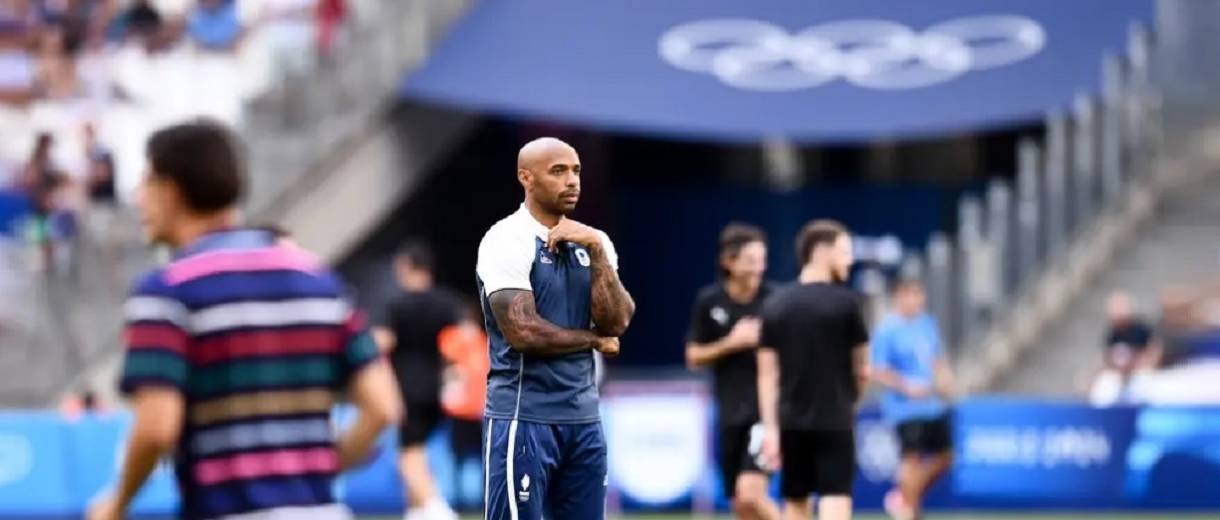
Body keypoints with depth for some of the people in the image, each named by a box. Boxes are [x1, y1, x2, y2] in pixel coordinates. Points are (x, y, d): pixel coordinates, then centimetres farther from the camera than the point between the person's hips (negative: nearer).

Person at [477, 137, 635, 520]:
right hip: (524, 417, -7)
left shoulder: (593, 241, 11)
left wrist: (596, 250, -10)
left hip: (583, 417, 7)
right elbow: (523, 332, -18)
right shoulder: (507, 240, -9)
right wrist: (593, 339, -3)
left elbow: (616, 322, -1)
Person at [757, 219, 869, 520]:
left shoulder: (775, 306, 5)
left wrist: (770, 428, 3)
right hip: (834, 422, -4)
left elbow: (767, 374, 2)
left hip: (792, 422, 4)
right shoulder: (846, 302, -6)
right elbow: (862, 369, 3)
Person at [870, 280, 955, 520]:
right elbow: (878, 373, -11)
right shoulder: (887, 331, -10)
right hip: (907, 408, -7)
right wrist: (907, 387, -20)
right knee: (913, 458, -10)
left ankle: (905, 498, 25)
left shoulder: (927, 324, 12)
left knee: (944, 457, 9)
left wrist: (945, 379, 5)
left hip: (934, 407, 7)